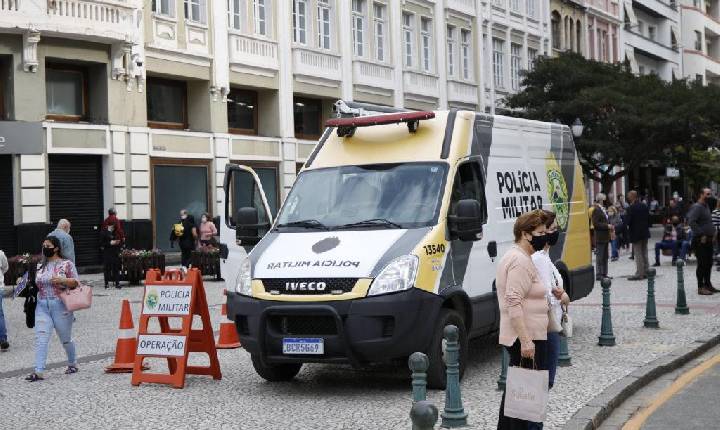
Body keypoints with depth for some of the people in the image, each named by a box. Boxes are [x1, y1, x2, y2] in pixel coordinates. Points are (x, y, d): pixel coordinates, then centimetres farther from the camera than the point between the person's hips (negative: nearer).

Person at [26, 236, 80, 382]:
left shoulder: (67, 264, -1)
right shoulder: (40, 266, 14)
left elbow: (76, 283, -4)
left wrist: (62, 280, -19)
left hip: (60, 305, -4)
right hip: (42, 306, 4)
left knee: (66, 338, 9)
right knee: (40, 338, -10)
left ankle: (72, 364, 32)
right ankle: (38, 371, -15)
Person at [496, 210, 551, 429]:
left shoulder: (515, 256, 18)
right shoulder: (520, 261, -16)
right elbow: (514, 303, -24)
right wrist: (526, 341, -25)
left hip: (521, 338, 11)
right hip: (527, 339, -11)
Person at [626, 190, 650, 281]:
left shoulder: (631, 208, -18)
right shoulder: (644, 206, 4)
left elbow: (627, 222, -19)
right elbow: (649, 218, 10)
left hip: (635, 234, -7)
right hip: (645, 233, 7)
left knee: (638, 254, -3)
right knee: (644, 253, 14)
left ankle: (639, 274, -2)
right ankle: (645, 272, 18)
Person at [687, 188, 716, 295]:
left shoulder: (706, 206, 16)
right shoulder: (697, 207, -14)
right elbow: (691, 222, -26)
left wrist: (712, 233, 13)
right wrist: (702, 235, -23)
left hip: (708, 240, 9)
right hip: (700, 241, -9)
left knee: (709, 263, 14)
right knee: (702, 264, -6)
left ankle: (707, 284, 24)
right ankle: (701, 287, -2)